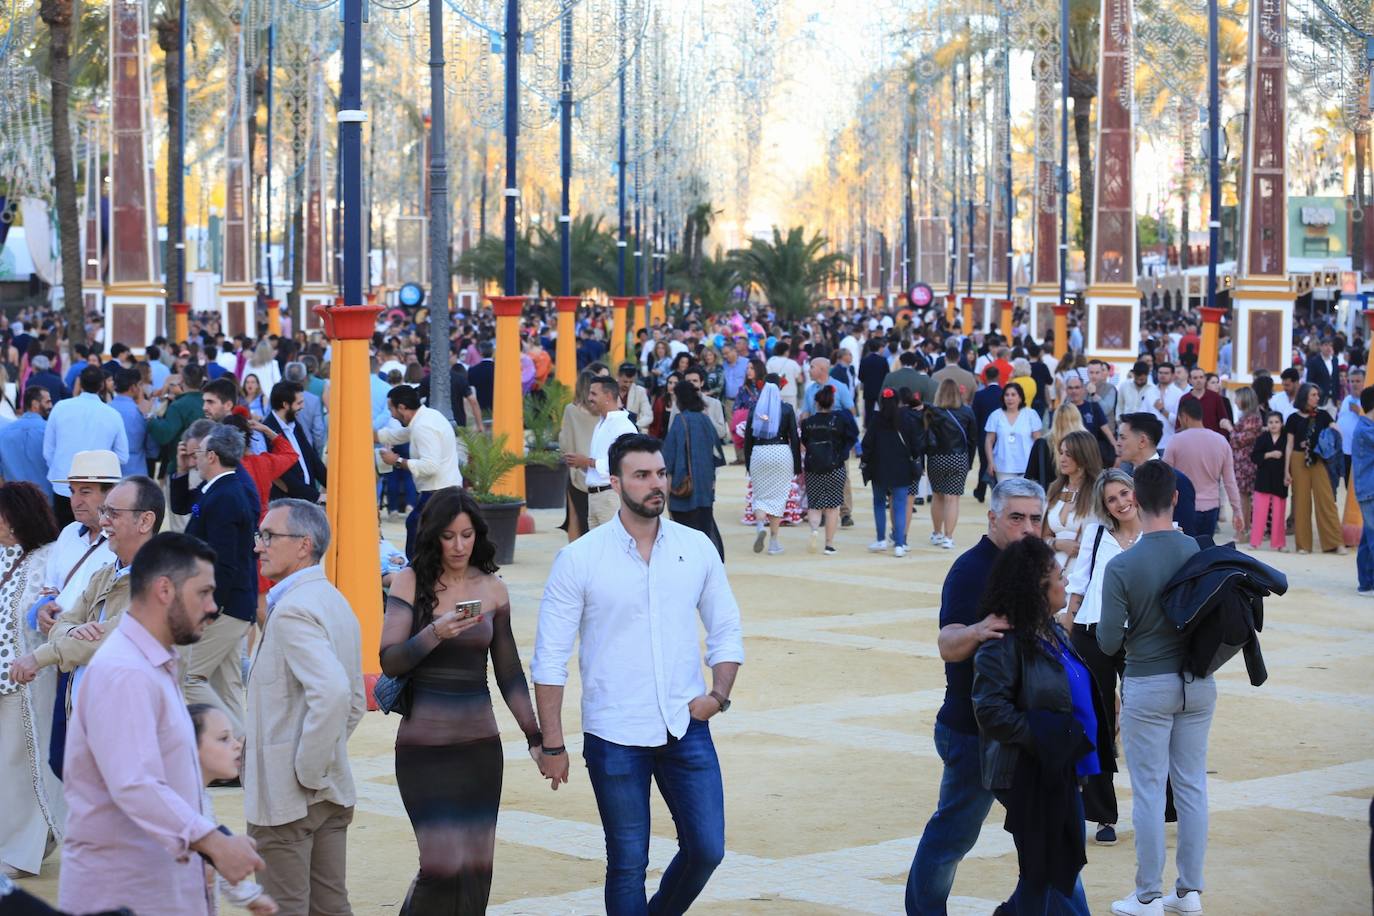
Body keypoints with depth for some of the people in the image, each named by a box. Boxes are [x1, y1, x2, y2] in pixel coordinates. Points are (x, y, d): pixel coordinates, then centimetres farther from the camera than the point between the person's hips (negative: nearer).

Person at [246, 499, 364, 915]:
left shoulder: (292, 610, -17)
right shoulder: (335, 602, 15)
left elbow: (333, 692, -30)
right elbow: (355, 701, 21)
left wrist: (307, 772, -22)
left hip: (286, 796, -9)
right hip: (334, 793, 9)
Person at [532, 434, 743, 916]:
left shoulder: (697, 547, 2)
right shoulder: (580, 559, -7)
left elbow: (726, 630, 11)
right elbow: (550, 658, -4)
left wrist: (719, 693, -6)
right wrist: (552, 745, -5)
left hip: (686, 730, 3)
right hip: (615, 738, -3)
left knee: (706, 849, 4)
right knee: (628, 864, 5)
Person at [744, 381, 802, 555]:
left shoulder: (754, 408, 3)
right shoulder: (787, 409, -1)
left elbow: (748, 437, 4)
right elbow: (794, 438, -1)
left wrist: (747, 464, 10)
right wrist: (797, 467, 4)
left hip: (759, 454, 1)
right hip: (782, 454, -1)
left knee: (760, 495, 12)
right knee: (778, 496, 6)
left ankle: (760, 524, -18)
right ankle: (773, 543, 5)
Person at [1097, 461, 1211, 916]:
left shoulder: (1121, 567, -17)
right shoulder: (1200, 553, -8)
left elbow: (1108, 643, -14)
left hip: (1148, 688, -4)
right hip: (1198, 684, 4)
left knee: (1149, 791, 5)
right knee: (1192, 786, 13)